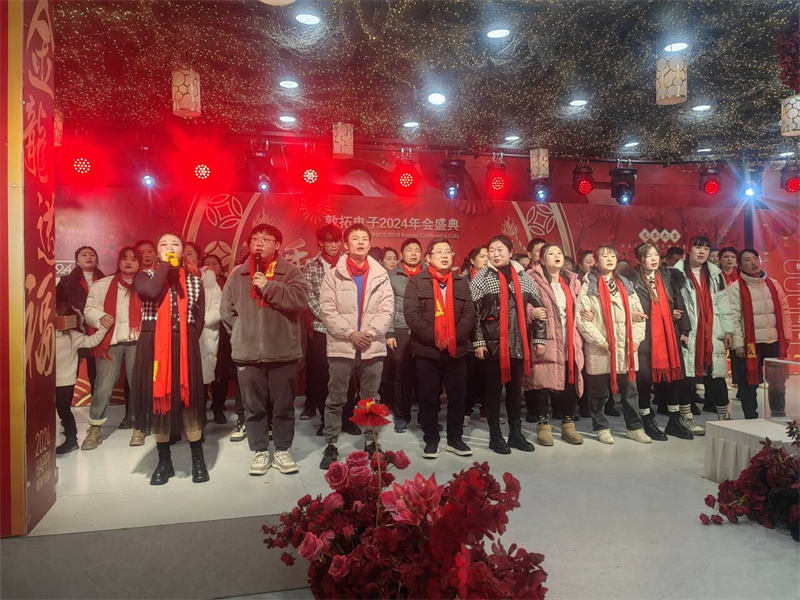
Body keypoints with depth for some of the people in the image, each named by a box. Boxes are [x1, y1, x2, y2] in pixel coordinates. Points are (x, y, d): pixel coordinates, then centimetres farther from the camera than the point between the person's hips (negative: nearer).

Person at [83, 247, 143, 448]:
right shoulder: (103, 285, 9)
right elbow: (89, 309, 9)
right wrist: (100, 317, -12)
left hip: (136, 341, 0)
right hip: (111, 341, 1)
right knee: (103, 386, -1)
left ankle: (138, 428, 15)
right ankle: (95, 429, 13)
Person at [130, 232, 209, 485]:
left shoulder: (194, 280, 9)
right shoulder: (146, 275, 6)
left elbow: (200, 316, 7)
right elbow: (152, 292, -18)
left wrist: (188, 340, -4)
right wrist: (165, 265, -7)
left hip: (185, 344, 0)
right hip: (153, 344, 0)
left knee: (188, 399, 1)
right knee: (157, 398, 5)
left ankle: (198, 460, 11)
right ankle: (164, 461, 17)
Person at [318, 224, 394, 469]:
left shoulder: (380, 275, 7)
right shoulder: (333, 275, 2)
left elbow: (387, 310, 1)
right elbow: (327, 310, -5)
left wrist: (370, 333, -13)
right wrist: (350, 333, -14)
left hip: (373, 346, 2)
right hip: (341, 345, -1)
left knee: (371, 399, 11)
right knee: (335, 400, 4)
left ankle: (371, 443, 23)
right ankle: (331, 446, 14)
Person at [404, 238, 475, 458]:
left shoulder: (462, 282, 12)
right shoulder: (416, 282, 0)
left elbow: (469, 313, 5)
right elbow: (411, 314, -9)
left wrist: (455, 337, -10)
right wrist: (433, 338, -17)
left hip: (457, 350, 3)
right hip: (427, 350, -3)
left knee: (458, 397, 8)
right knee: (429, 398, 5)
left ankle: (455, 439, 22)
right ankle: (431, 440, 18)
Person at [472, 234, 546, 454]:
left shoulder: (524, 277, 8)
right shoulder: (482, 277, -2)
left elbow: (537, 307, 10)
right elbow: (473, 311, -6)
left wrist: (539, 337, 4)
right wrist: (478, 341, -12)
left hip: (519, 342, 3)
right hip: (493, 342, -3)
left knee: (515, 388, 11)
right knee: (494, 388, 5)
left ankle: (516, 433, 22)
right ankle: (495, 436, 14)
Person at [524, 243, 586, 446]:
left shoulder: (572, 281, 15)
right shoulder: (534, 281, -4)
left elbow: (577, 312, 21)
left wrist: (579, 339, 11)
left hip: (569, 342, 5)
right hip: (546, 341, -5)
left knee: (570, 383, 8)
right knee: (542, 382, -2)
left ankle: (568, 425, 22)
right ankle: (543, 426, 11)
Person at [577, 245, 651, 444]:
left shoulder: (625, 285, 14)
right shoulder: (588, 286, -2)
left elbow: (638, 313, 12)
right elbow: (581, 317, -10)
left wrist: (636, 338, 0)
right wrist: (599, 340, -14)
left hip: (625, 349, 4)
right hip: (599, 350, -4)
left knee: (630, 390, 10)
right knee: (598, 392, 6)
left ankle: (635, 427, 23)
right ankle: (602, 428, 19)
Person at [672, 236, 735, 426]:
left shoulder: (715, 274, 14)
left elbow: (723, 304, 13)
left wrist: (728, 330, 9)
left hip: (712, 334, 4)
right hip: (687, 334, -4)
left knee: (717, 377, 6)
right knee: (687, 376, -2)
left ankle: (724, 417, 19)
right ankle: (687, 419, 10)